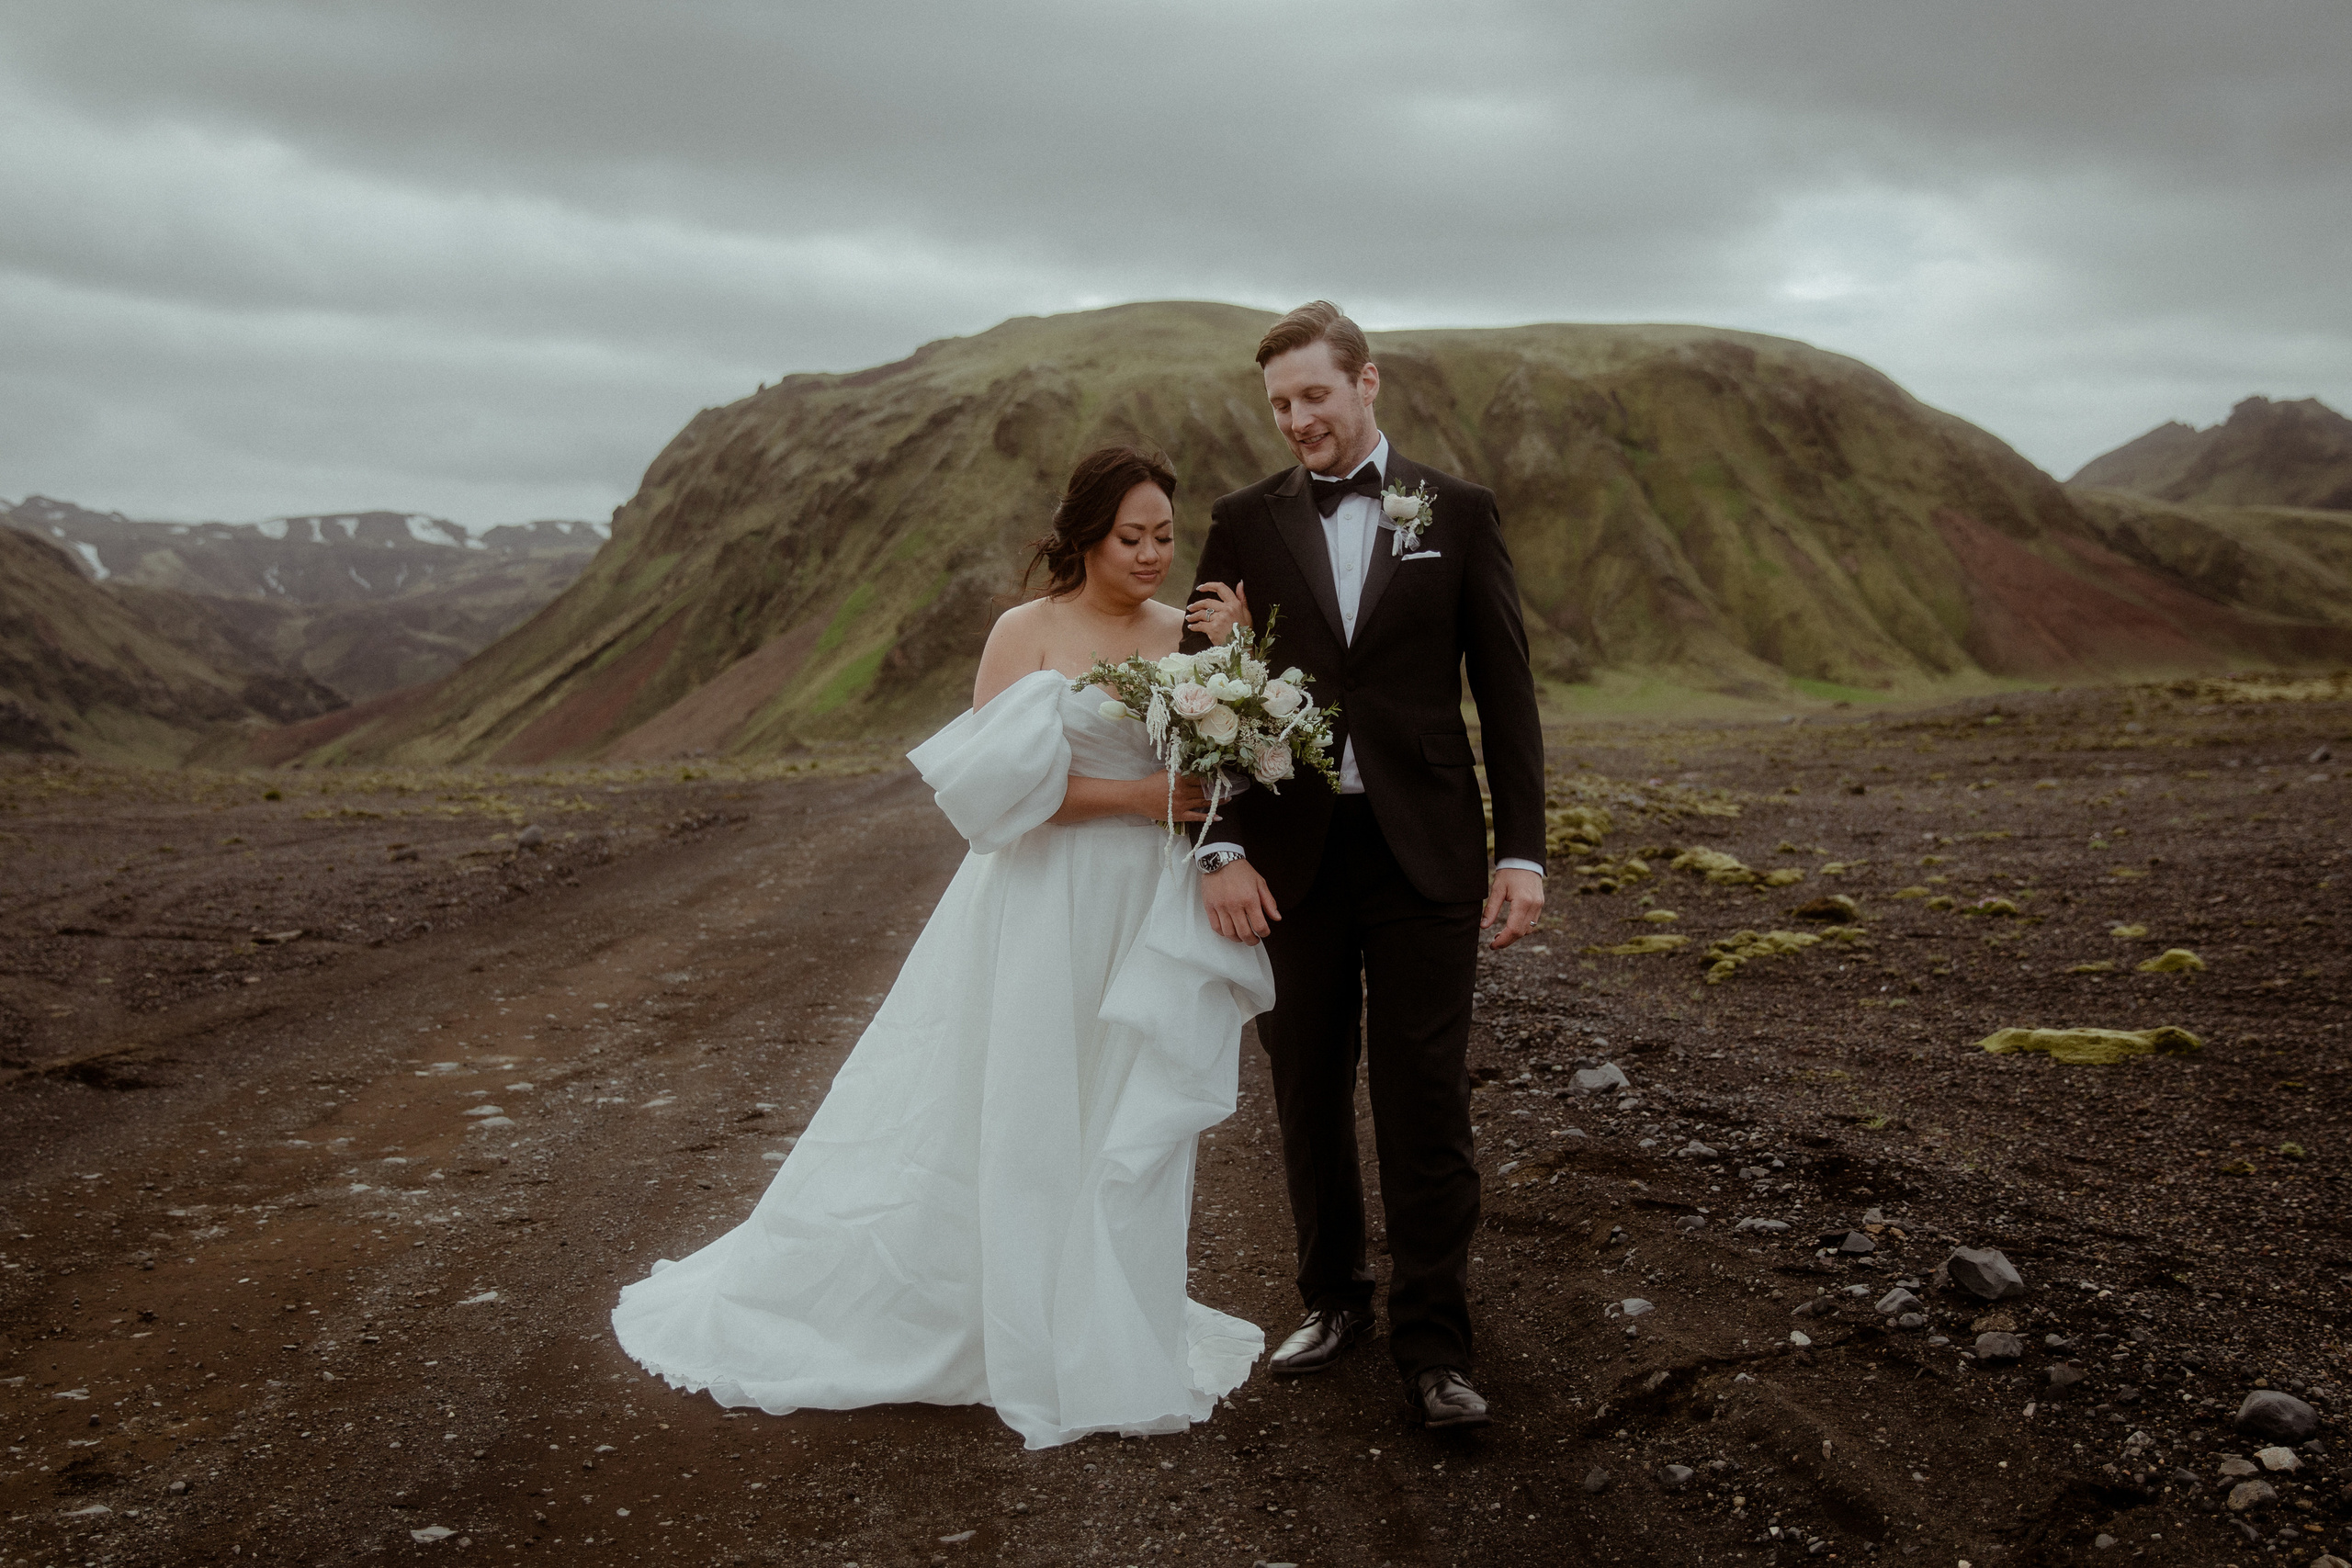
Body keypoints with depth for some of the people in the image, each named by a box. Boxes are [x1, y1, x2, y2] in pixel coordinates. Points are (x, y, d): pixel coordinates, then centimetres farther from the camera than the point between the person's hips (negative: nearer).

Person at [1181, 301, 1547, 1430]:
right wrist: (1221, 850, -7)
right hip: (1288, 857, 2)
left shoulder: (1456, 513, 4)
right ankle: (1334, 1298, 29)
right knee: (1308, 1092, 11)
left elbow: (1505, 689, 3)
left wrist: (1523, 850, -3)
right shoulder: (1244, 522, 6)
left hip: (1423, 852, -1)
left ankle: (1432, 1343, 10)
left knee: (1426, 1103, 0)